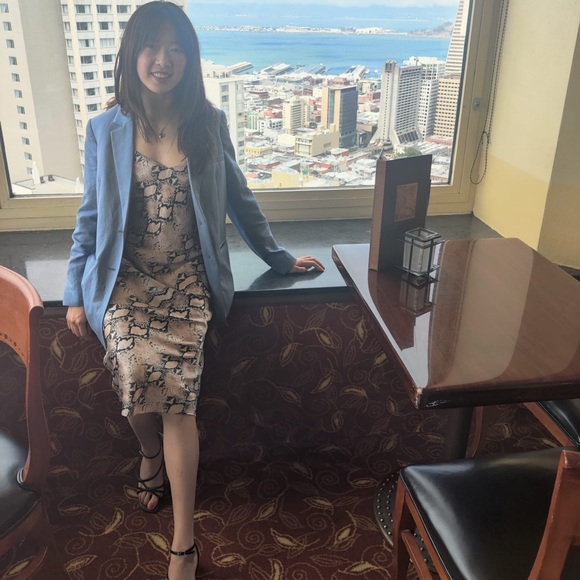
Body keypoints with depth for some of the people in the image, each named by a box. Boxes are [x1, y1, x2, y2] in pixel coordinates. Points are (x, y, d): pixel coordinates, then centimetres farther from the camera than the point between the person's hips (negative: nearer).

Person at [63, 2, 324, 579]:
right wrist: (75, 293, 5)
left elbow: (239, 201, 12)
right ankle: (152, 451, 15)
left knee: (176, 387, -21)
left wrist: (278, 258, 15)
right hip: (125, 278, 1)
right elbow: (90, 216, 8)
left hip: (188, 278, 0)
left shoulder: (209, 124, 3)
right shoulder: (105, 129, 3)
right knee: (136, 371, -24)